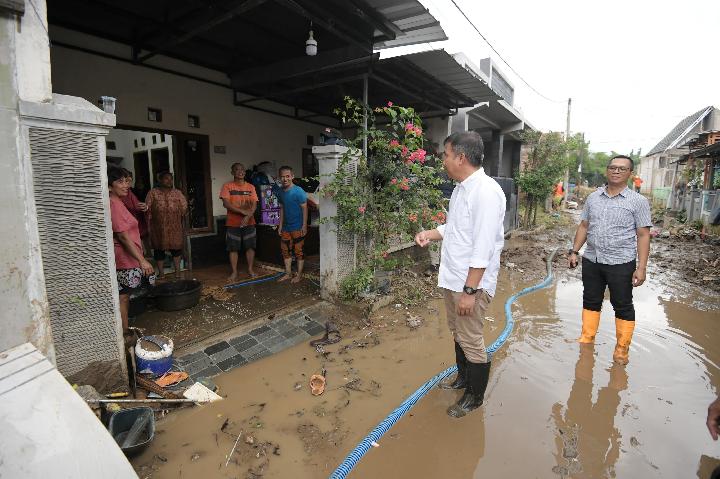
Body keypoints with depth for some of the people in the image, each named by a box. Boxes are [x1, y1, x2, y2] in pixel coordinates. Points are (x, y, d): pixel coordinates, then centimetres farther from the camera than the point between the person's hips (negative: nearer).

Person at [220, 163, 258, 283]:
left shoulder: (251, 187, 5)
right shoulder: (227, 186, -3)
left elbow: (254, 204, -2)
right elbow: (226, 204, -12)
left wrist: (248, 216, -19)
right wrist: (243, 211, -19)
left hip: (249, 222, 2)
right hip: (233, 223, -2)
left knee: (250, 246, 7)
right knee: (233, 248, 4)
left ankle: (250, 269, 22)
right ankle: (234, 272, 14)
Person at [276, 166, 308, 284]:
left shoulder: (298, 191, -16)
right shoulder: (280, 191, 5)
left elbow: (304, 208, -14)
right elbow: (282, 208, 13)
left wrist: (304, 225, -16)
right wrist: (280, 225, 13)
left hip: (297, 227, -7)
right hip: (286, 227, 7)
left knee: (298, 251, 3)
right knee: (285, 250, 13)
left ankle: (299, 275, 16)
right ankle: (288, 273, 27)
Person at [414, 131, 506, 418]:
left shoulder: (486, 192, -20)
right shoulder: (461, 188, 9)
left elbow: (483, 247, -24)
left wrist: (470, 290, -23)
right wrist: (431, 234, 3)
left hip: (472, 283, -9)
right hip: (453, 278, 9)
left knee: (471, 341, 7)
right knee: (458, 333, 23)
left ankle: (475, 396, 29)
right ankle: (463, 378, 45)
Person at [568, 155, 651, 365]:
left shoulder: (638, 201, -3)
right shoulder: (593, 198, 8)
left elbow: (643, 235, -6)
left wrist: (641, 267, -12)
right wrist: (574, 251, 5)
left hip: (621, 263, -3)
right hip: (591, 260, 4)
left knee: (623, 307, 8)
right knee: (591, 301, 14)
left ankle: (622, 349, 21)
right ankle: (586, 339, 29)